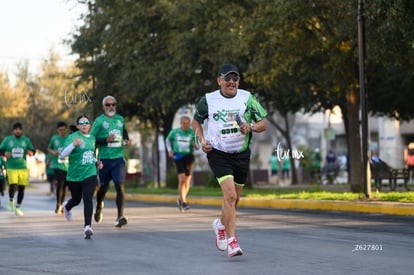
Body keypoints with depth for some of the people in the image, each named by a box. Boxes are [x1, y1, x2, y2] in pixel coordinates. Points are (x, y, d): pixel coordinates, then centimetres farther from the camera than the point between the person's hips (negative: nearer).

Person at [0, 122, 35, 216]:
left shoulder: (26, 140, 8)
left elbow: (33, 150, 13)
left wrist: (30, 152, -11)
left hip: (23, 167, 2)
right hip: (11, 167, -2)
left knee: (21, 188, 1)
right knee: (13, 185, -19)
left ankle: (18, 208, 16)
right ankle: (11, 200, 11)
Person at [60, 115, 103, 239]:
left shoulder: (92, 138, 9)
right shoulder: (72, 137, -10)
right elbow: (63, 154, -21)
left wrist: (96, 162, 9)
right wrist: (73, 144, -36)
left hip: (90, 174, 2)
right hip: (74, 176, -2)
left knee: (88, 199, -17)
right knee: (76, 200, 16)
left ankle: (87, 227, -21)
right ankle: (67, 207, 53)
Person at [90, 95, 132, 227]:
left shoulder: (120, 119, 11)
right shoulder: (99, 121, -3)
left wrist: (127, 140, 10)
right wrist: (106, 139, -20)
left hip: (119, 158, 2)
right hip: (104, 159, -2)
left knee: (120, 186, -12)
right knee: (104, 187, 10)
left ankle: (120, 216, -16)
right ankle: (99, 207, 41)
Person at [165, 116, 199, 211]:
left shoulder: (192, 133, -3)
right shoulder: (174, 132, 1)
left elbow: (197, 147, -1)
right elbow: (168, 140, 19)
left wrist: (195, 145, -25)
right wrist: (169, 150, 5)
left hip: (189, 157, 2)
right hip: (178, 157, -2)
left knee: (187, 181, 11)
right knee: (182, 180, -16)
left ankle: (180, 199, 34)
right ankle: (183, 203, -14)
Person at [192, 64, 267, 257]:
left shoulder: (247, 98, -1)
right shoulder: (208, 100, -4)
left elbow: (263, 123, 2)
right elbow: (196, 121, 12)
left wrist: (250, 127, -19)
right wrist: (202, 140, -4)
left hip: (241, 154, 3)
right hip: (218, 153, -3)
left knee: (234, 199, 14)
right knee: (230, 195, -19)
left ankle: (221, 225, 44)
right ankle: (231, 241, -13)